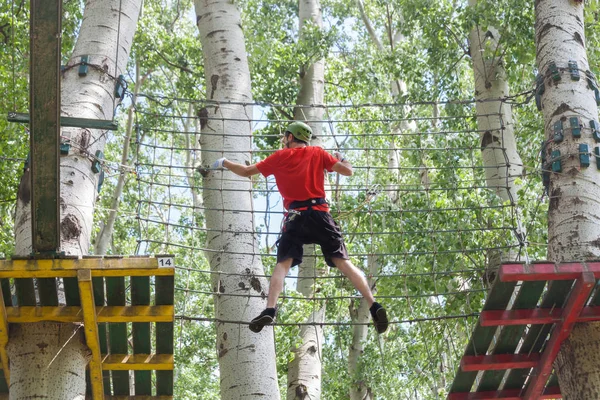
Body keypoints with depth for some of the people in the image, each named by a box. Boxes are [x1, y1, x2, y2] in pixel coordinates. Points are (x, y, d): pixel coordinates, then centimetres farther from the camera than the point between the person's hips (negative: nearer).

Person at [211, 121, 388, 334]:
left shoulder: (280, 157, 13)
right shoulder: (317, 153, 14)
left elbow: (246, 171, 19)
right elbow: (347, 170, 9)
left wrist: (224, 163, 37)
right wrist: (341, 158, 32)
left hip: (295, 218, -1)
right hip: (320, 214, 1)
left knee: (282, 264, 1)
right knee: (343, 262, -2)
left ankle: (270, 310, -19)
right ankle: (374, 306, -14)